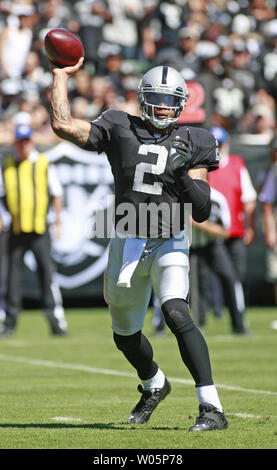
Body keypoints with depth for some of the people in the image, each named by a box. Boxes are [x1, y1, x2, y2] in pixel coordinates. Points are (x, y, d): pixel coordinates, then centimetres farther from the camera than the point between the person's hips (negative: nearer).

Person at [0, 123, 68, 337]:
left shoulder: (44, 164, 3)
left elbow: (57, 193, 6)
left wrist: (58, 222, 1)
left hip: (39, 229, -2)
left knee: (46, 270, -8)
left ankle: (56, 320, -7)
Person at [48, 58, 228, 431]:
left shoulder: (192, 145, -2)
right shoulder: (120, 130, 0)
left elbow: (201, 211, -6)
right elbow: (62, 125, -10)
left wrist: (183, 176, -21)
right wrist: (62, 75, -2)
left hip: (168, 246, -3)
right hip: (126, 246, 3)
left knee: (177, 316, -27)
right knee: (126, 336, 17)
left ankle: (212, 408, -29)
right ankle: (155, 385, 50)